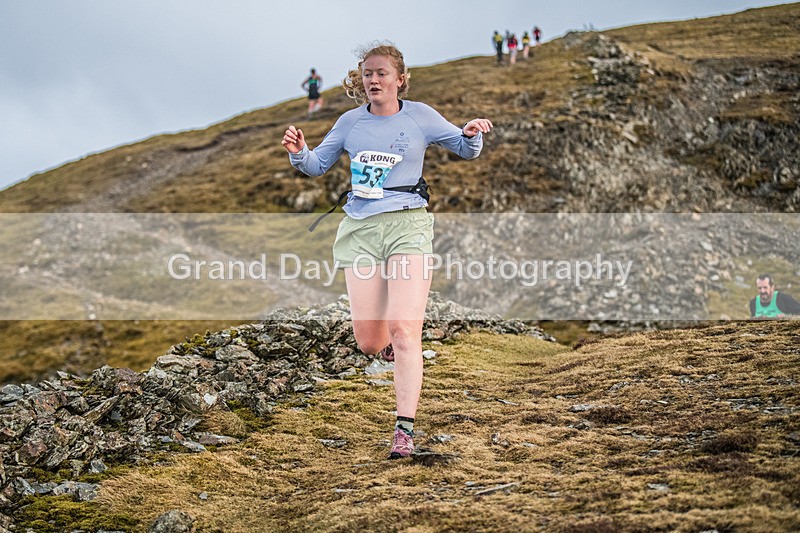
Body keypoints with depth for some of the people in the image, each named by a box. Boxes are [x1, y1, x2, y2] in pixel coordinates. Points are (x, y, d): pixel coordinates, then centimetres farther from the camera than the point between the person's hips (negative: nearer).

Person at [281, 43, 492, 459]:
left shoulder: (419, 116, 5)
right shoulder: (351, 122, 10)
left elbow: (465, 150, 13)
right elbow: (317, 166, 18)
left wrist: (472, 135, -11)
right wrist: (298, 153, -4)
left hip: (407, 225, -2)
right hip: (360, 229, 3)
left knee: (403, 329, -16)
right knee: (368, 342, -1)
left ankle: (405, 429, -14)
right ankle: (393, 348, 38)